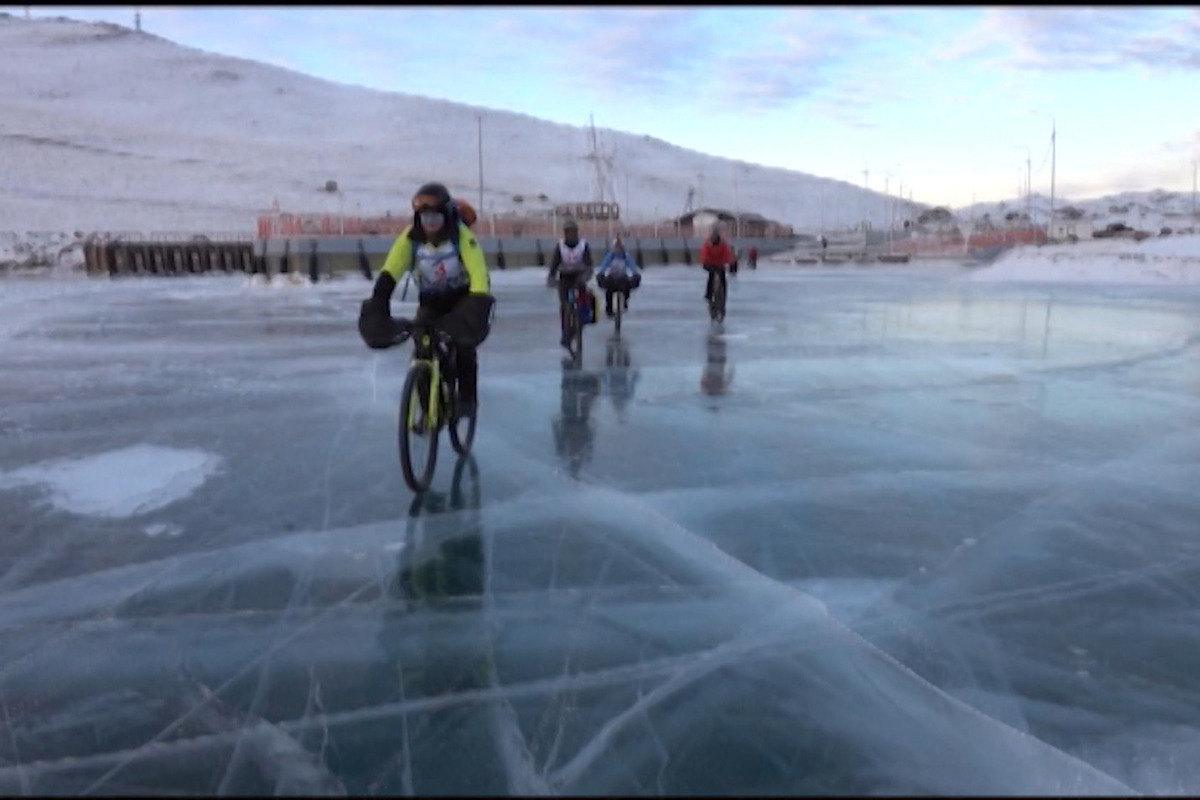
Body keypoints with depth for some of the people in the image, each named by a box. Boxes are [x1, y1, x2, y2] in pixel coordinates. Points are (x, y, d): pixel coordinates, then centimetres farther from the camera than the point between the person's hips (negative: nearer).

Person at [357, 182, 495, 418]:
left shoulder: (462, 235, -26)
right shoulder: (410, 237, -20)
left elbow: (479, 273, -36)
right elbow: (389, 273, -27)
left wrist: (479, 305, -49)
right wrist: (376, 306, -37)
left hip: (461, 298, -2)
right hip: (430, 300, 2)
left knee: (463, 345, -19)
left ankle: (467, 398, 1)